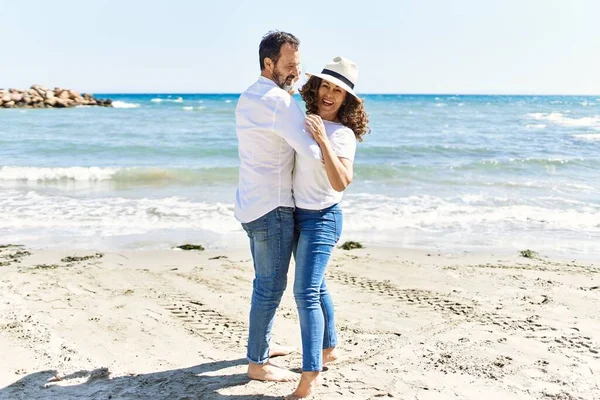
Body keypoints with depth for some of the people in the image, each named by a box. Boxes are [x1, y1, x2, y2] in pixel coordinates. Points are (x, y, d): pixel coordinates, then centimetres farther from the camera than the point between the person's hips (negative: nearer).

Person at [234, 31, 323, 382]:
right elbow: (312, 150, -24)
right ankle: (257, 363, 8)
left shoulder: (247, 98, 11)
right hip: (273, 207, -10)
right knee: (271, 286, -1)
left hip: (252, 203, 10)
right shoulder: (279, 100, -18)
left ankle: (262, 345, 34)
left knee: (265, 281, 21)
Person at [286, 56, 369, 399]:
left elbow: (342, 182, -31)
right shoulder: (306, 119, 4)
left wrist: (323, 141, -36)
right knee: (316, 287, 19)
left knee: (306, 292, -13)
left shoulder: (343, 135, -17)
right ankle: (329, 349, 36)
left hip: (322, 218, -8)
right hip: (298, 214, 8)